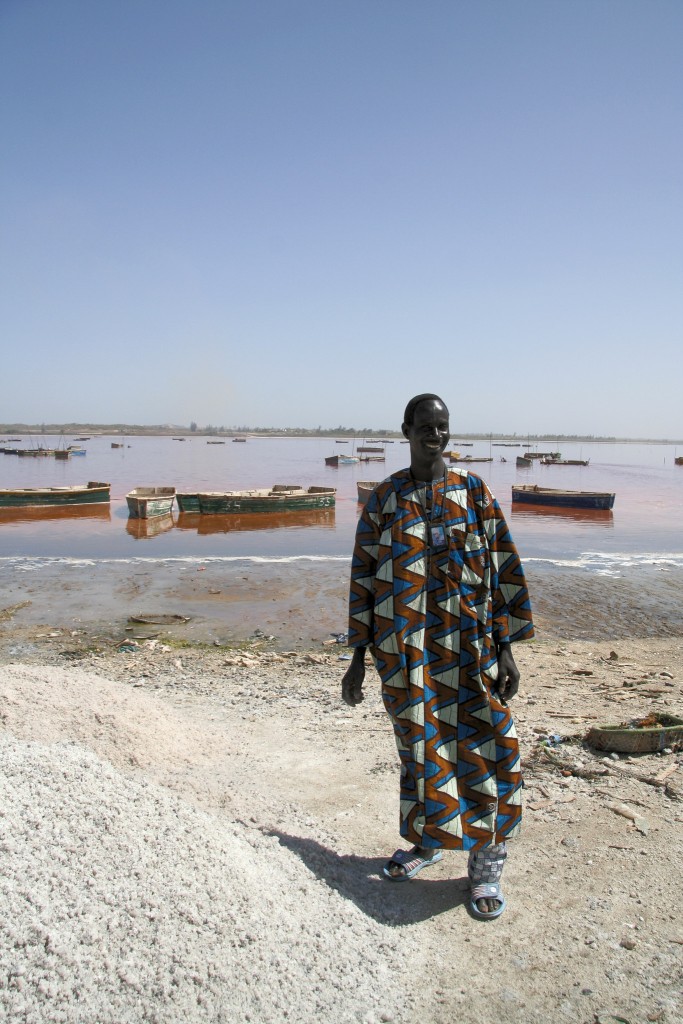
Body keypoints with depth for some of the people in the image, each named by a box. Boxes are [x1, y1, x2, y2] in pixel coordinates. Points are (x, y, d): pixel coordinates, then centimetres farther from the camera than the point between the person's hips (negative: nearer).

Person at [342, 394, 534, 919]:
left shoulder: (474, 492, 1)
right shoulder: (384, 498, 3)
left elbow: (505, 569, 1)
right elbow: (364, 576, 5)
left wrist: (506, 648, -3)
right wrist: (358, 657, 4)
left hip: (469, 647, -1)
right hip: (404, 651, 1)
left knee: (482, 748, -1)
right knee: (418, 747, 13)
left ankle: (487, 864, 20)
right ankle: (428, 842, 36)